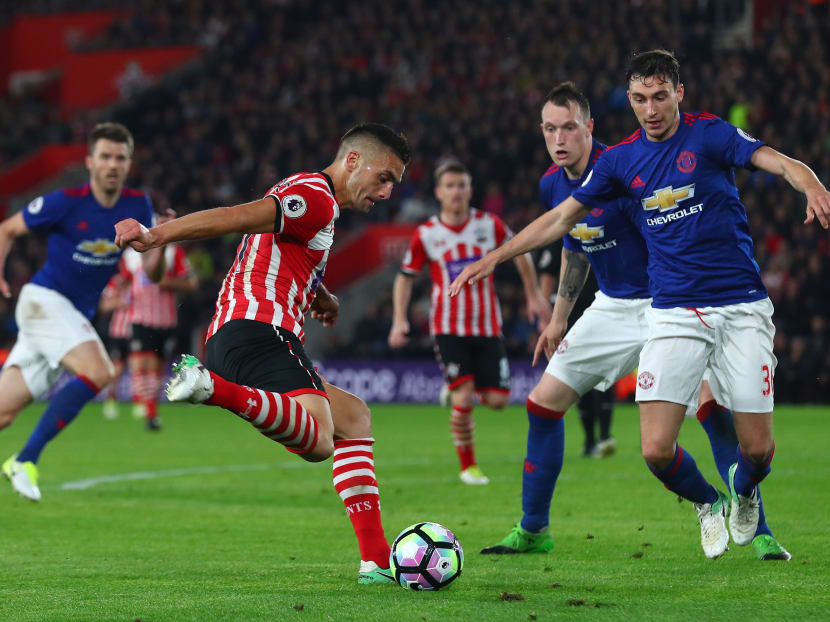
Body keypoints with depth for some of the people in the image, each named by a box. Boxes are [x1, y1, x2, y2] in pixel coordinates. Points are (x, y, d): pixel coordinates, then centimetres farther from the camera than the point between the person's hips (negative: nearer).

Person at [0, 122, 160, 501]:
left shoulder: (138, 206, 3)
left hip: (77, 315, 6)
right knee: (99, 373, -27)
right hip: (44, 300, -6)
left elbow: (151, 272, 2)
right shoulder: (65, 202, -11)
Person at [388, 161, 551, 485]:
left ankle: (458, 391, 30)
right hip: (449, 329, -2)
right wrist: (399, 320, -4)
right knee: (463, 400, -15)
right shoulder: (426, 234, -4)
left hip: (488, 327, 2)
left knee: (497, 400, -4)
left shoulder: (489, 224, -1)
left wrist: (534, 295, 15)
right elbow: (406, 276, 7)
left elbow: (519, 251, 15)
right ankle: (468, 467, 4)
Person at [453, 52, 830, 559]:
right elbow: (562, 218, 16)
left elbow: (783, 164, -17)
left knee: (758, 449, -2)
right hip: (673, 314, 2)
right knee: (657, 449, -11)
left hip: (742, 307, -2)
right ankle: (709, 504, 22)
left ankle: (743, 493, 36)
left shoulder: (709, 134, -3)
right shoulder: (621, 160, 7)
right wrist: (496, 256, 12)